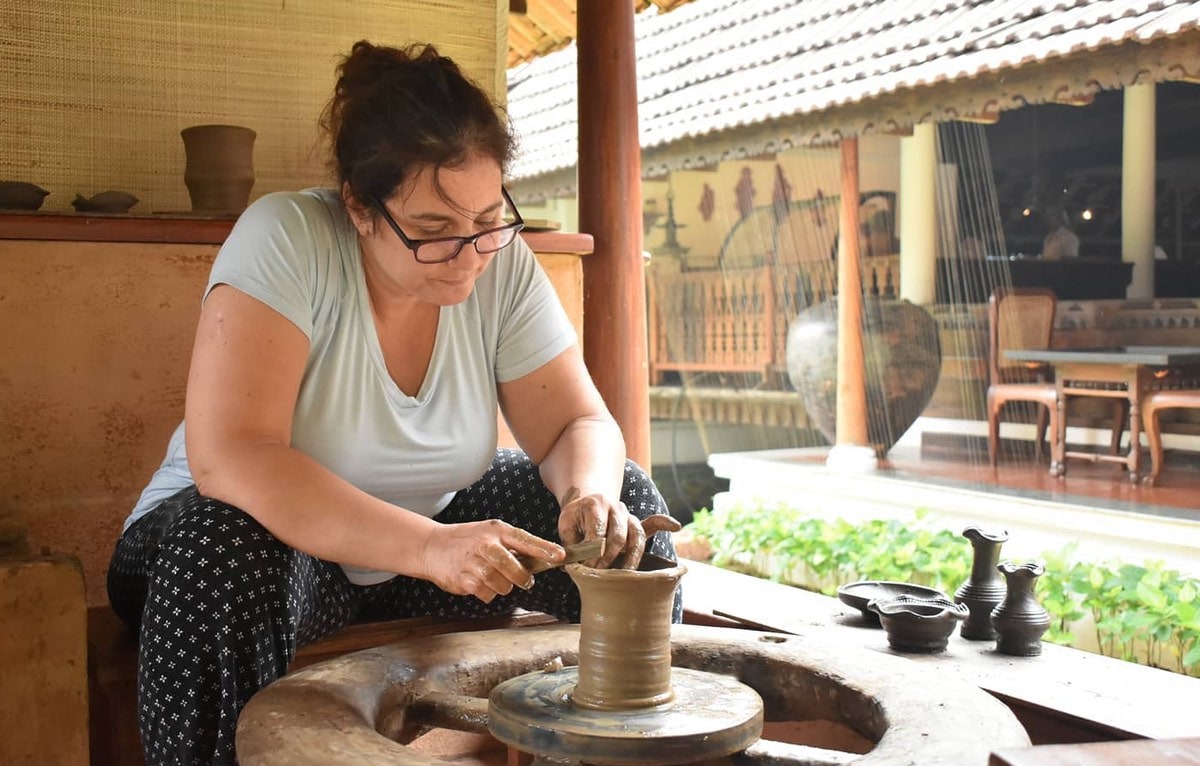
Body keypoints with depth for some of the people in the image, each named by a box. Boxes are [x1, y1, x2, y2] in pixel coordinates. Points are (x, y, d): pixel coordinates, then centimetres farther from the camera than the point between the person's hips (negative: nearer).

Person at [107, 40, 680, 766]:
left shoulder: (503, 264, -12)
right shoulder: (287, 240, -25)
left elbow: (578, 424, -7)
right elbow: (227, 457, -34)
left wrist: (591, 493, -31)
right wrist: (426, 548, -43)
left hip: (427, 523, 5)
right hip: (275, 535, -4)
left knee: (629, 503, -9)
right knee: (228, 548, -38)